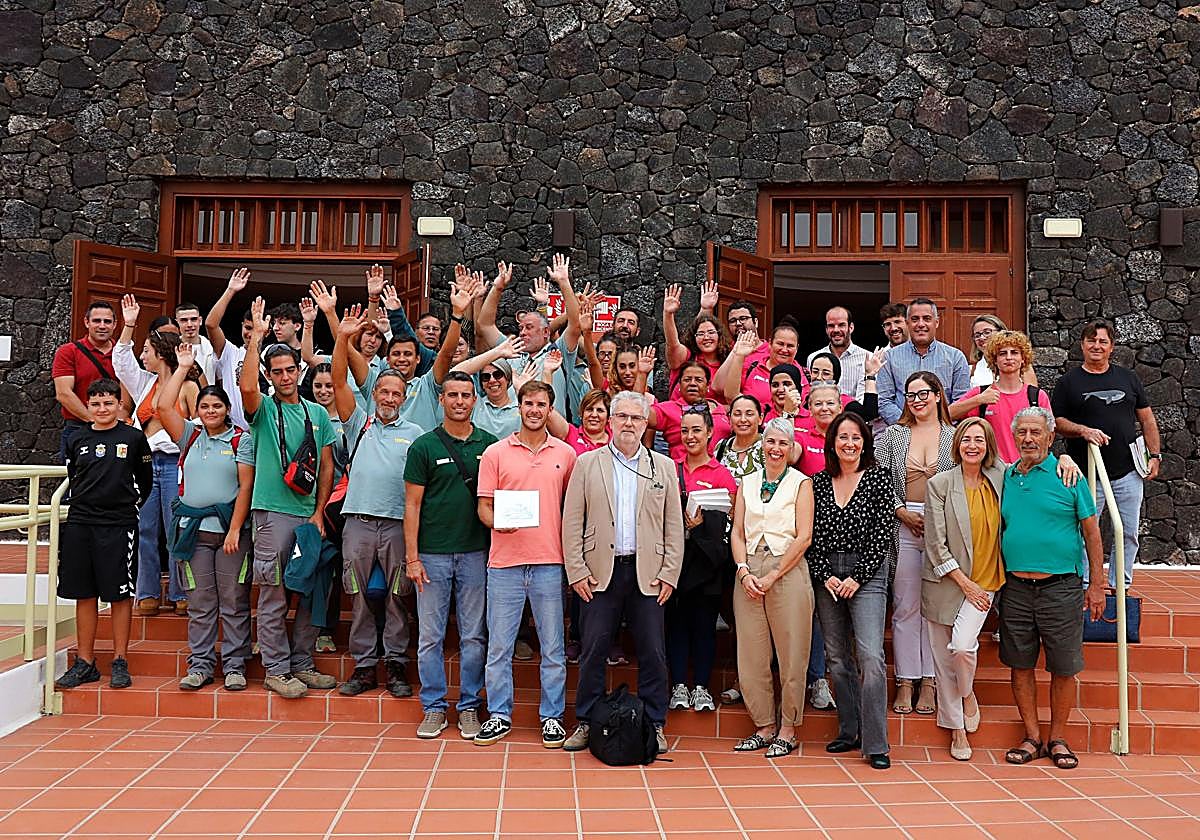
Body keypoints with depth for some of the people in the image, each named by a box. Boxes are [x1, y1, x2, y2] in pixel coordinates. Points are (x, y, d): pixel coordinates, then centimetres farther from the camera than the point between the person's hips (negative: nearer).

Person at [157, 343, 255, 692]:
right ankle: (199, 665, 14)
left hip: (231, 529, -3)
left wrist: (235, 529, -12)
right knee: (199, 604, 7)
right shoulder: (190, 436, 13)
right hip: (194, 530, 3)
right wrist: (183, 368, 4)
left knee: (234, 603, 1)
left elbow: (246, 485, -5)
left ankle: (234, 665, 8)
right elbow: (163, 407, 0)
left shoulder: (241, 439, 2)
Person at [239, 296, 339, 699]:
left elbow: (327, 466, 10)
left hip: (309, 514, 4)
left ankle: (301, 664, 20)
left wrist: (319, 512, 2)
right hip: (273, 512, -4)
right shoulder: (264, 409, 2)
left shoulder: (318, 414, 12)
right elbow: (246, 387, -21)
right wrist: (256, 337, -21)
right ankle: (276, 670, 9)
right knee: (274, 595, 0)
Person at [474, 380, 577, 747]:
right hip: (504, 563, 0)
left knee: (553, 647, 8)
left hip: (549, 563, 1)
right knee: (498, 645, 6)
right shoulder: (495, 453, 3)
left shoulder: (566, 454, 7)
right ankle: (499, 715, 20)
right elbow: (484, 506, 3)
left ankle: (552, 716, 20)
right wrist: (497, 521, -19)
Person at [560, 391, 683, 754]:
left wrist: (669, 574, 0)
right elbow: (572, 522, 2)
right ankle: (586, 723, 16)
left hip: (648, 573, 1)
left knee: (652, 653, 4)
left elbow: (674, 526, 7)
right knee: (593, 650, 3)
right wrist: (577, 571, -4)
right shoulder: (587, 463, 5)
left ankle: (654, 726, 16)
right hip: (601, 572, -1)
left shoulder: (663, 467, 9)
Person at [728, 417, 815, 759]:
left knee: (790, 654, 0)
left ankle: (787, 730, 13)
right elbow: (737, 532, 11)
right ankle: (763, 727, 17)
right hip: (748, 573, 4)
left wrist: (773, 576, -10)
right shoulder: (748, 483, 14)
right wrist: (744, 571, -5)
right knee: (751, 654, 4)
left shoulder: (800, 483, 3)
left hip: (787, 572, -4)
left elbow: (803, 537, -5)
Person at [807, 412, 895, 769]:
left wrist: (858, 577, -9)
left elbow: (882, 533, -5)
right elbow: (812, 534, 7)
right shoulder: (819, 482, 9)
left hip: (866, 575, -4)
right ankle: (849, 732, 21)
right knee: (837, 656, 9)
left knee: (870, 655, -13)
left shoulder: (878, 479, 0)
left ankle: (875, 744, -8)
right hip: (826, 576, 4)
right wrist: (824, 575, -4)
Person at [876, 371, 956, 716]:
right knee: (905, 607, 2)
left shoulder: (955, 435, 6)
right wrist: (902, 511, -7)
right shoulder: (893, 436, 9)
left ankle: (929, 682, 11)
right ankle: (905, 682, 9)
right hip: (904, 528, 1)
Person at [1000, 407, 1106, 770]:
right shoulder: (1005, 477, 9)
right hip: (1015, 587, 3)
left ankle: (1057, 739, 20)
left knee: (1063, 668, 5)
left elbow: (1091, 532, 1)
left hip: (1060, 587, -3)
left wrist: (1096, 585, -2)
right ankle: (1032, 737, 20)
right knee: (1020, 665, 8)